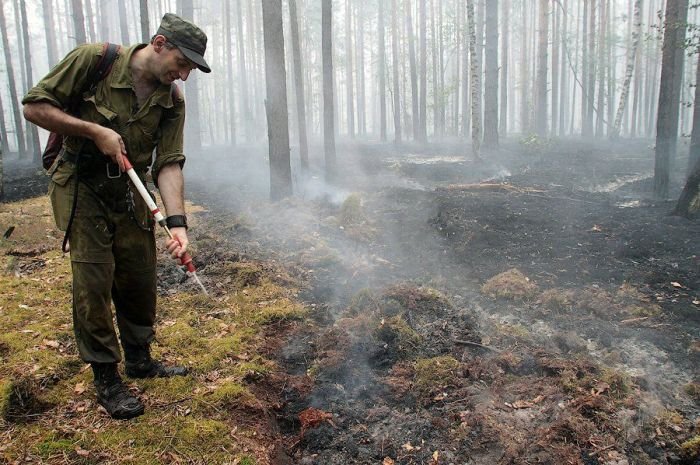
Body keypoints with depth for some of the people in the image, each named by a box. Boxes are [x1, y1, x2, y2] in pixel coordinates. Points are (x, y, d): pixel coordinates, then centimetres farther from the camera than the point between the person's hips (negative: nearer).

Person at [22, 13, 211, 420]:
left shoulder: (172, 101, -4)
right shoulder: (94, 60, -15)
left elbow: (169, 164, -11)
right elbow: (35, 107, -12)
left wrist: (177, 222, -23)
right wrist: (95, 131, -21)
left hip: (130, 193, 5)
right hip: (82, 191, -4)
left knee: (141, 280, 9)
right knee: (94, 282, -5)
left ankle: (139, 359, 30)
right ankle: (106, 378, 10)